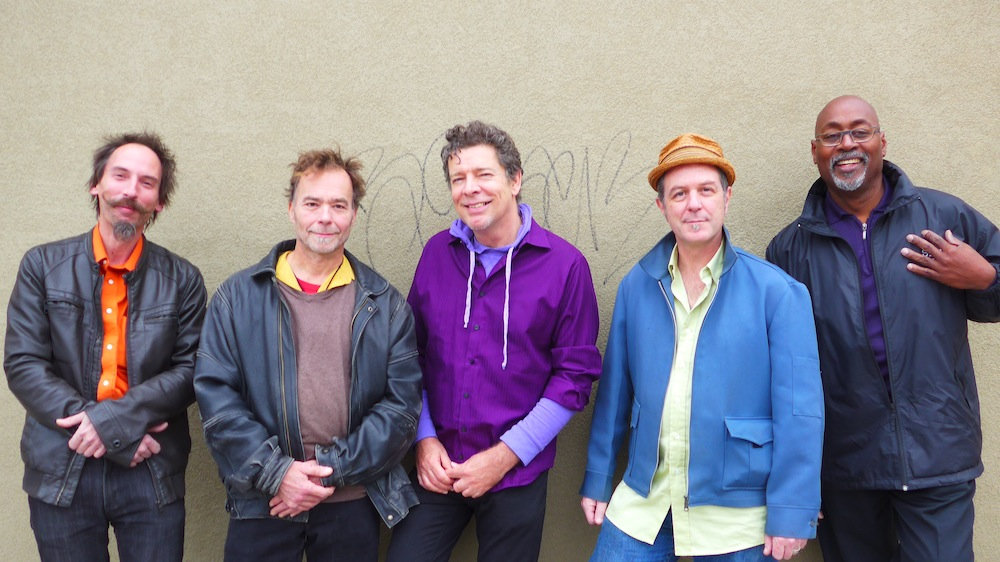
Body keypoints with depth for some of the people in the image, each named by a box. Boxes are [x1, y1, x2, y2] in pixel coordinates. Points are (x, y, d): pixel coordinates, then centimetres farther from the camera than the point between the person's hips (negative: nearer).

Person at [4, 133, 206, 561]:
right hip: (60, 471, 0)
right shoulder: (42, 266, 2)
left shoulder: (182, 280, 2)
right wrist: (89, 424, -13)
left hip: (152, 472, 0)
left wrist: (115, 419, -17)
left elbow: (190, 370, -3)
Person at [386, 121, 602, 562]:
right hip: (437, 466, 3)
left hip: (517, 472, -2)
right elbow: (413, 353, 7)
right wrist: (425, 438, -2)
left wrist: (506, 454, -11)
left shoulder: (565, 264, -9)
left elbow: (575, 373, -8)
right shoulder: (437, 252, 2)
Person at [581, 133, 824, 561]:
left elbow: (799, 410, -10)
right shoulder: (636, 286, 1)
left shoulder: (777, 292, -9)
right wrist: (597, 480, 9)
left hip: (737, 515, -2)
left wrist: (791, 512, -11)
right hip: (641, 506, 3)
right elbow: (614, 393, 6)